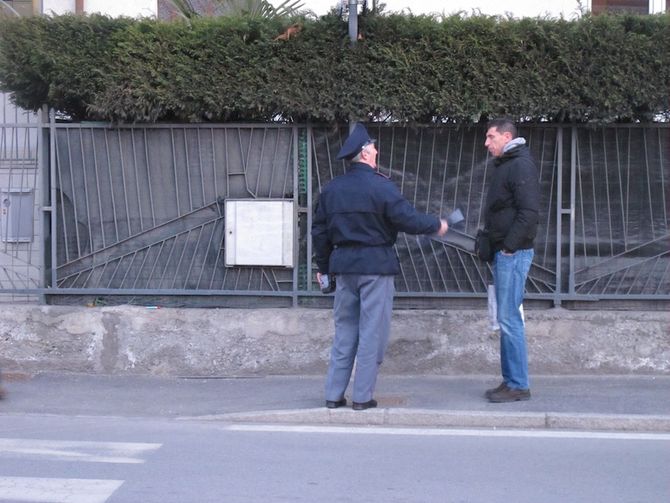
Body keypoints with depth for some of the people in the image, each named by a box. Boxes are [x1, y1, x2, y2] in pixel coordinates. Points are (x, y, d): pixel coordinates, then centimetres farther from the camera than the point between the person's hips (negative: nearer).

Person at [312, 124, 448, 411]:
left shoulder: (331, 189, 8)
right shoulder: (381, 187, -12)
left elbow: (319, 231, 13)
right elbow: (408, 219, -13)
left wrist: (323, 265, 23)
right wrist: (436, 226, 4)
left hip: (343, 265, 6)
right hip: (376, 266, -6)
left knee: (344, 330, 12)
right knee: (372, 332, 1)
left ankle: (334, 395, 11)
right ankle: (362, 396, 1)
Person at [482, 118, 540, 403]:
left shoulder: (521, 165, -12)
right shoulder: (505, 165, 19)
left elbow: (529, 212, -20)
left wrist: (510, 246, -20)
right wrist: (490, 243, 16)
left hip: (513, 253, -10)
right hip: (504, 252, 10)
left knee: (509, 318, -9)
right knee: (506, 318, 11)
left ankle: (518, 385, -6)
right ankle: (510, 380, 16)